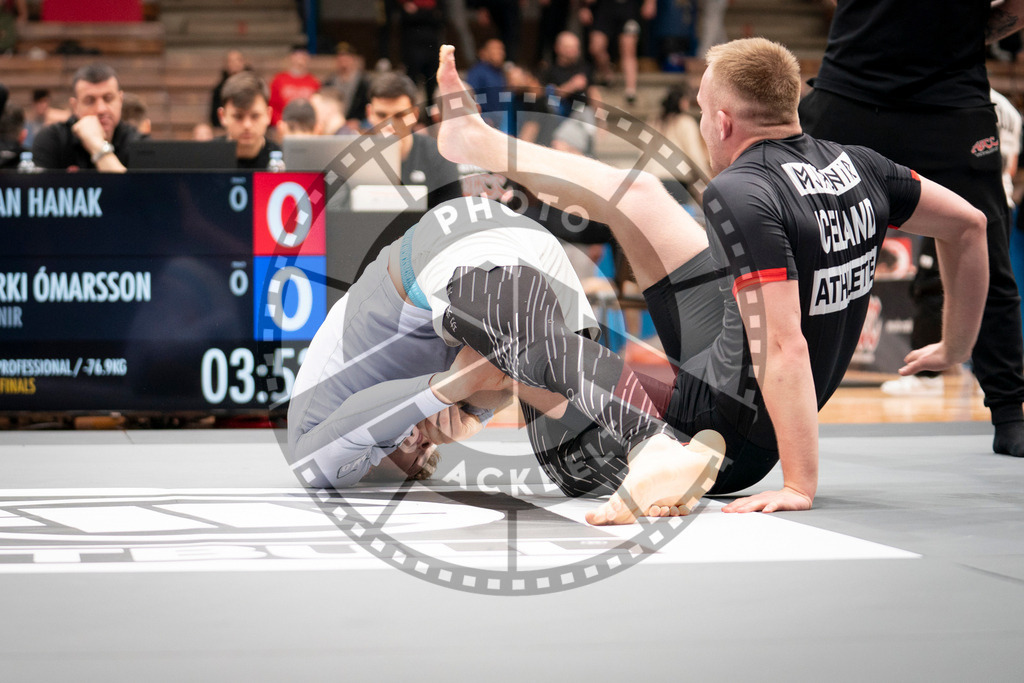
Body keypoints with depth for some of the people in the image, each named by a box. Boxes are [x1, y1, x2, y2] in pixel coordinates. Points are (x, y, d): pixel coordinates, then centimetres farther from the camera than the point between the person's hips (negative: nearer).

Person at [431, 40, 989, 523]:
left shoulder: (741, 195, -26)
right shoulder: (855, 166, -2)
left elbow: (784, 350, -32)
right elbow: (969, 225, 10)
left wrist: (799, 487, -29)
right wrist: (954, 349, 18)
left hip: (727, 427, -9)